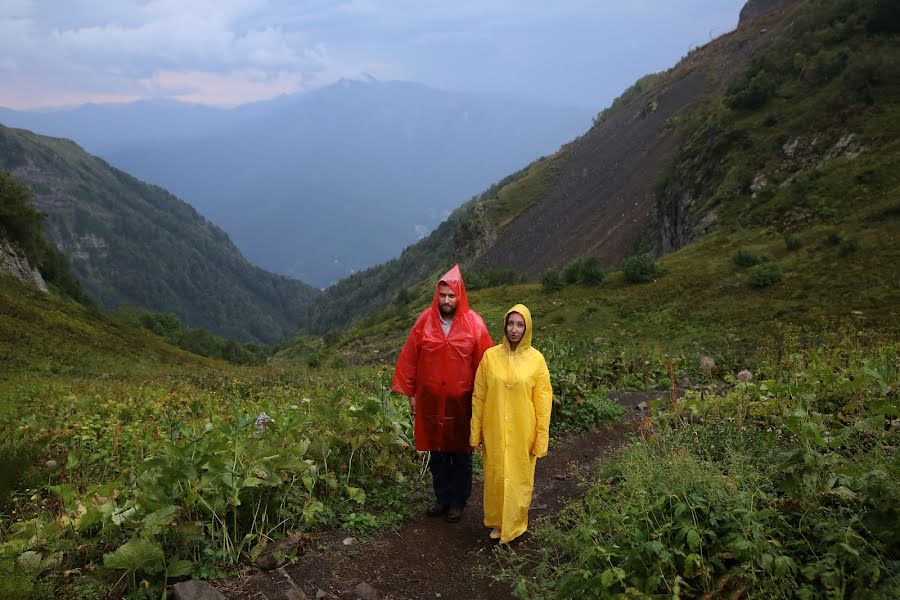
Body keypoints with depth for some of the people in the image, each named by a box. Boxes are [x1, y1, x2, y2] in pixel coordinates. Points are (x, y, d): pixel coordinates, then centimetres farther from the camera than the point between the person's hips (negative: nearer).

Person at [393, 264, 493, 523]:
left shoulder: (473, 324, -9)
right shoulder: (424, 321, -4)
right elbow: (409, 359, 2)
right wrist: (410, 393, 3)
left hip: (461, 401, -2)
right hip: (431, 400, 2)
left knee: (461, 453, 11)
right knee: (437, 452, 14)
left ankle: (458, 502, 28)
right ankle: (442, 498, 31)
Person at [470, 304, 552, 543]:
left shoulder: (536, 359, -7)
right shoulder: (490, 356, -4)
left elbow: (543, 400, -4)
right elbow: (478, 396, 0)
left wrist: (541, 438, -4)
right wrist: (475, 431, 1)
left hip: (522, 432, -1)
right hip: (495, 431, 1)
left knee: (519, 477, 11)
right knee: (496, 476, 12)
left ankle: (515, 524, 32)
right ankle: (497, 521, 33)